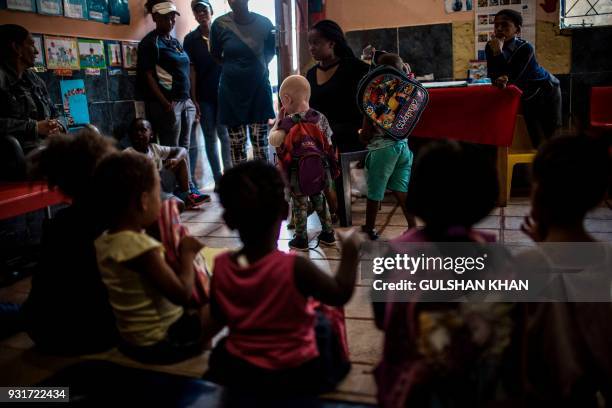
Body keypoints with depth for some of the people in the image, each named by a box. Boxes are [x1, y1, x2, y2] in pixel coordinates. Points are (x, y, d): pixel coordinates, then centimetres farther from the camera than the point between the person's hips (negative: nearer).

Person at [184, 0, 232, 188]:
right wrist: (193, 99, -6)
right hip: (204, 95, 1)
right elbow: (191, 70, 0)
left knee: (223, 133, -4)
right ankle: (218, 178, 11)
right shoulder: (190, 39, 4)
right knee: (210, 137, 5)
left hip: (223, 91, -1)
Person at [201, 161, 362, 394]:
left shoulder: (221, 266, -16)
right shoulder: (295, 267, -28)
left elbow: (217, 319, 0)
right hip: (296, 375, -3)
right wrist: (350, 252, 1)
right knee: (321, 323, 24)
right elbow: (341, 294, -13)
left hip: (237, 371, 3)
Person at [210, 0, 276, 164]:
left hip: (259, 89, 0)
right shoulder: (220, 24, -7)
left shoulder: (263, 23, -5)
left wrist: (260, 66, 4)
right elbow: (215, 55, 8)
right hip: (231, 90, 0)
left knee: (260, 141, 3)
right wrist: (232, 68, 6)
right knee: (237, 143, 5)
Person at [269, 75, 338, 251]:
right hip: (320, 170, 5)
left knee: (299, 205, 9)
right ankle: (328, 234, 29)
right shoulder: (320, 118, -1)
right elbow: (328, 143, 4)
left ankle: (301, 240, 18)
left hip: (298, 173, -5)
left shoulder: (289, 121, -17)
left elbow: (274, 141, -27)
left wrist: (278, 120, -13)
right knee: (320, 200, 20)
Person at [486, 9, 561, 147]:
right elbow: (493, 76, -14)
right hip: (528, 98, 4)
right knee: (537, 141, 6)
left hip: (547, 91, -4)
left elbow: (511, 78, -34)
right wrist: (498, 81, -38)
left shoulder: (525, 48, -28)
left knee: (552, 137, -2)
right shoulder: (490, 47, -13)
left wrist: (498, 53, -40)